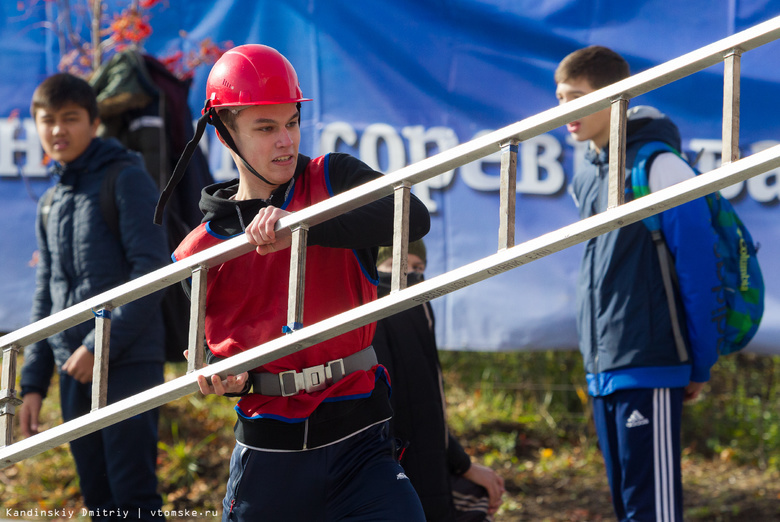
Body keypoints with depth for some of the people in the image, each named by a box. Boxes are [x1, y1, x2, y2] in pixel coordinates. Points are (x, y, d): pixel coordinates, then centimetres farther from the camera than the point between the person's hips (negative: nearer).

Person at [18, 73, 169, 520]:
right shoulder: (51, 204, 17)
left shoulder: (126, 179, -5)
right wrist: (34, 382, 16)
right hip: (75, 368, 7)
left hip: (128, 362, -7)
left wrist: (100, 345, -16)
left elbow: (151, 271, -13)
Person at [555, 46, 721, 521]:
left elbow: (699, 275, -12)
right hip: (603, 372, 9)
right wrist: (596, 362, 19)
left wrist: (699, 366, -8)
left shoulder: (658, 169, -12)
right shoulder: (586, 178, 13)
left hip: (650, 368, -9)